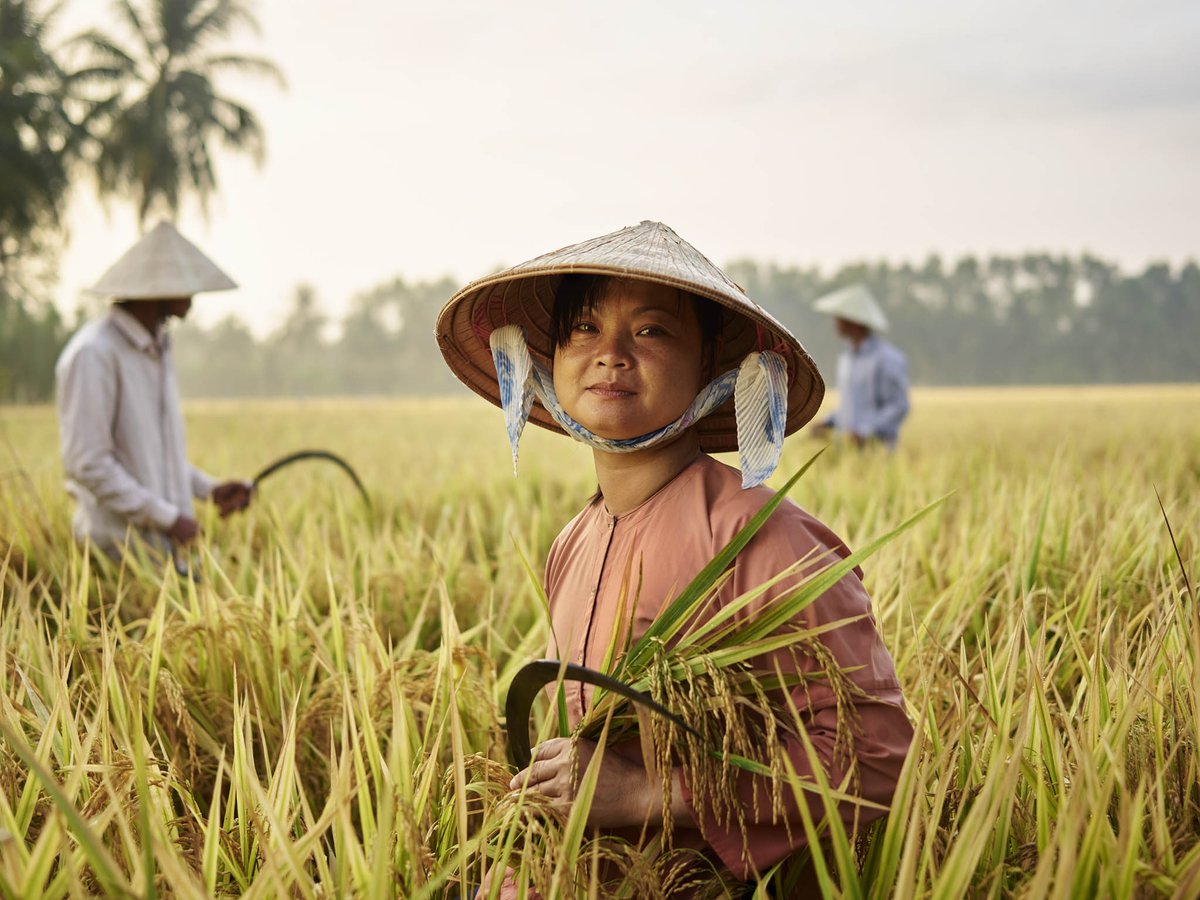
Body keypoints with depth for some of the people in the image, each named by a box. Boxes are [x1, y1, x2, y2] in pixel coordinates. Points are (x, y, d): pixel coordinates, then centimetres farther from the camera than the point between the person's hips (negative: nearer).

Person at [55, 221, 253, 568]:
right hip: (120, 549, -8)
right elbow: (87, 463, -19)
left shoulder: (156, 347, 14)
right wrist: (166, 517, -17)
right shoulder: (94, 354, -16)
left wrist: (210, 488, 9)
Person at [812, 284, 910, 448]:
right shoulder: (846, 358, 15)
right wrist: (828, 424, 8)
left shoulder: (889, 359, -10)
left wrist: (867, 434, -23)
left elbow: (898, 408, -12)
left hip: (875, 451, -7)